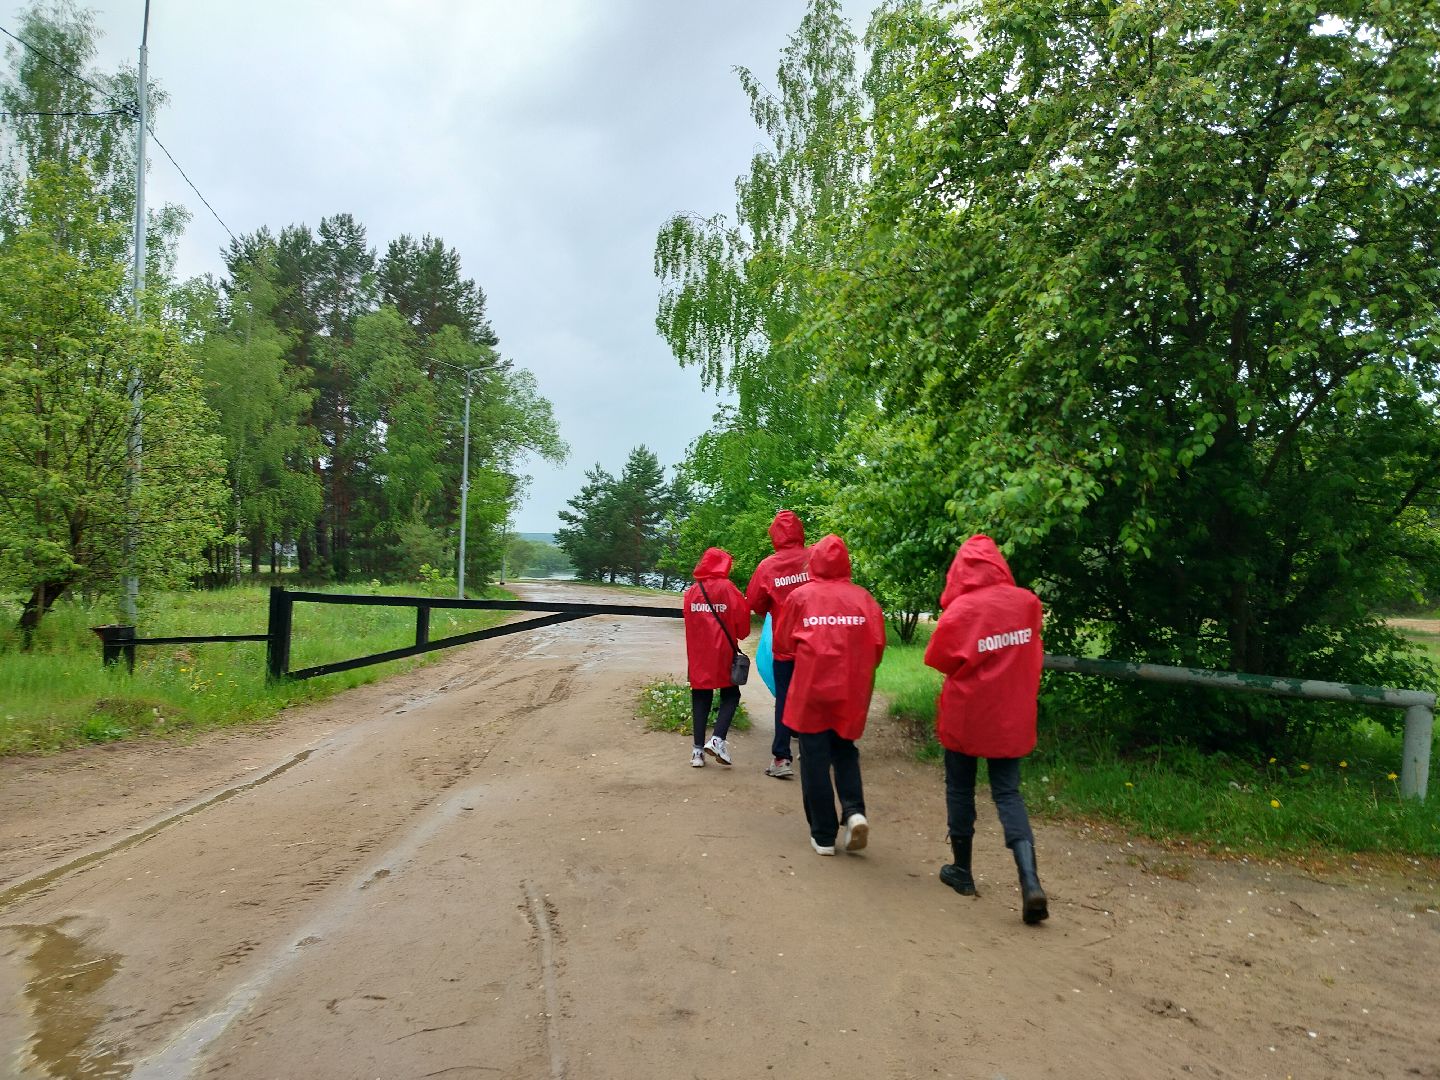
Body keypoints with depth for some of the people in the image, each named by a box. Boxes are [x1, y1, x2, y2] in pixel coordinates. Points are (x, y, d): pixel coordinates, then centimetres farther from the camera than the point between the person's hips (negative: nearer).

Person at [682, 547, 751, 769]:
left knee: (700, 698, 10)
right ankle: (717, 739, -9)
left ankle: (698, 749, 8)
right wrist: (739, 636, 11)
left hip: (697, 654, 4)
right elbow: (741, 619, -7)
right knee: (731, 695, 10)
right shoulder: (727, 588, -8)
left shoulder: (691, 591, 3)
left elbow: (689, 620, 6)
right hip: (722, 652, -3)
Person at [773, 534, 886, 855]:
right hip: (852, 690, 2)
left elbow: (782, 643, 2)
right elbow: (877, 645, 0)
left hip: (812, 687, -2)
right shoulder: (863, 597, 0)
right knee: (845, 751, 20)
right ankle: (854, 812, -1)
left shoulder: (801, 596, -3)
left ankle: (823, 836, 11)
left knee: (815, 759, 7)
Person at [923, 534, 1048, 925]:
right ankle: (1030, 882, -6)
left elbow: (938, 660, -6)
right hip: (1012, 717, 3)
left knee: (960, 790, 15)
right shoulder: (1027, 602, -7)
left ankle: (962, 871, 26)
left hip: (965, 714, -3)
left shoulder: (959, 610, -18)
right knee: (1008, 793, 9)